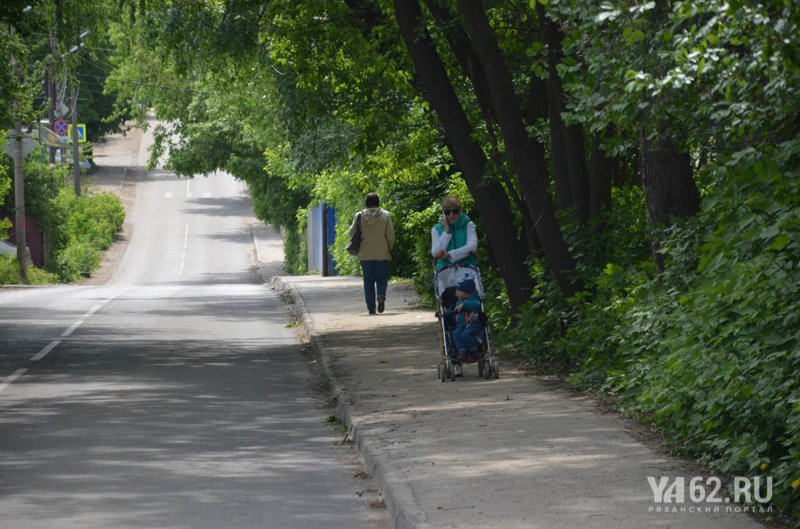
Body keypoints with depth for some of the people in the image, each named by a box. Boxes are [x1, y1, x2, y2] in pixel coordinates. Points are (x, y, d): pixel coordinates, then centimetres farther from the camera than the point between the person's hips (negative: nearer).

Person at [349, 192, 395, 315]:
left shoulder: (359, 216, -2)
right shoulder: (385, 215, -2)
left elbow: (352, 233, 3)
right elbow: (390, 235, -2)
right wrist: (390, 249, 12)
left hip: (365, 254, 0)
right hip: (382, 253, 0)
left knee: (368, 281, 7)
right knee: (382, 277, 9)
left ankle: (371, 307, 1)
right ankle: (381, 296, -19)